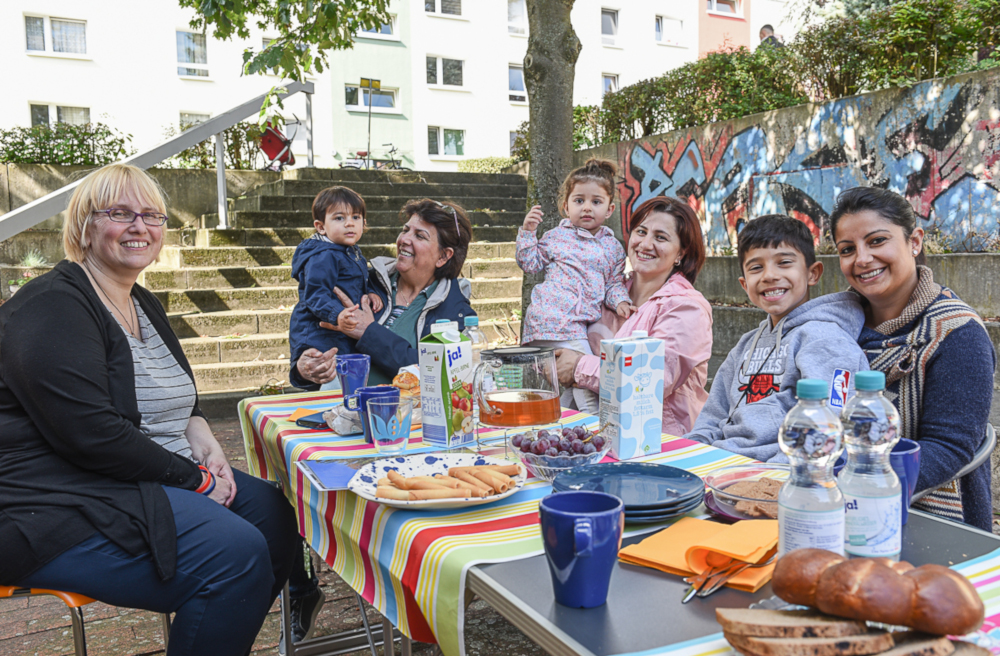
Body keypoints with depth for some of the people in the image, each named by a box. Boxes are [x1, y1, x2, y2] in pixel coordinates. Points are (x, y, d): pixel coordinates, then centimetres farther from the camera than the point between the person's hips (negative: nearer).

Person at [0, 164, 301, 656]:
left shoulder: (142, 304, 14)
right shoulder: (52, 308, -15)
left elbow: (172, 398, 23)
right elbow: (91, 434, -24)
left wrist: (199, 435, 0)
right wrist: (193, 480, -17)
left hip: (154, 480, 10)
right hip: (60, 506, -10)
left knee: (275, 513, 3)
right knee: (237, 553, -26)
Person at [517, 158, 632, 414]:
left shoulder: (613, 247, 14)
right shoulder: (556, 236, 7)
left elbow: (614, 283, 15)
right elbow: (530, 264, 9)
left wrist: (619, 300, -5)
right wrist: (527, 232, 0)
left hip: (583, 320, 4)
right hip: (553, 316, -4)